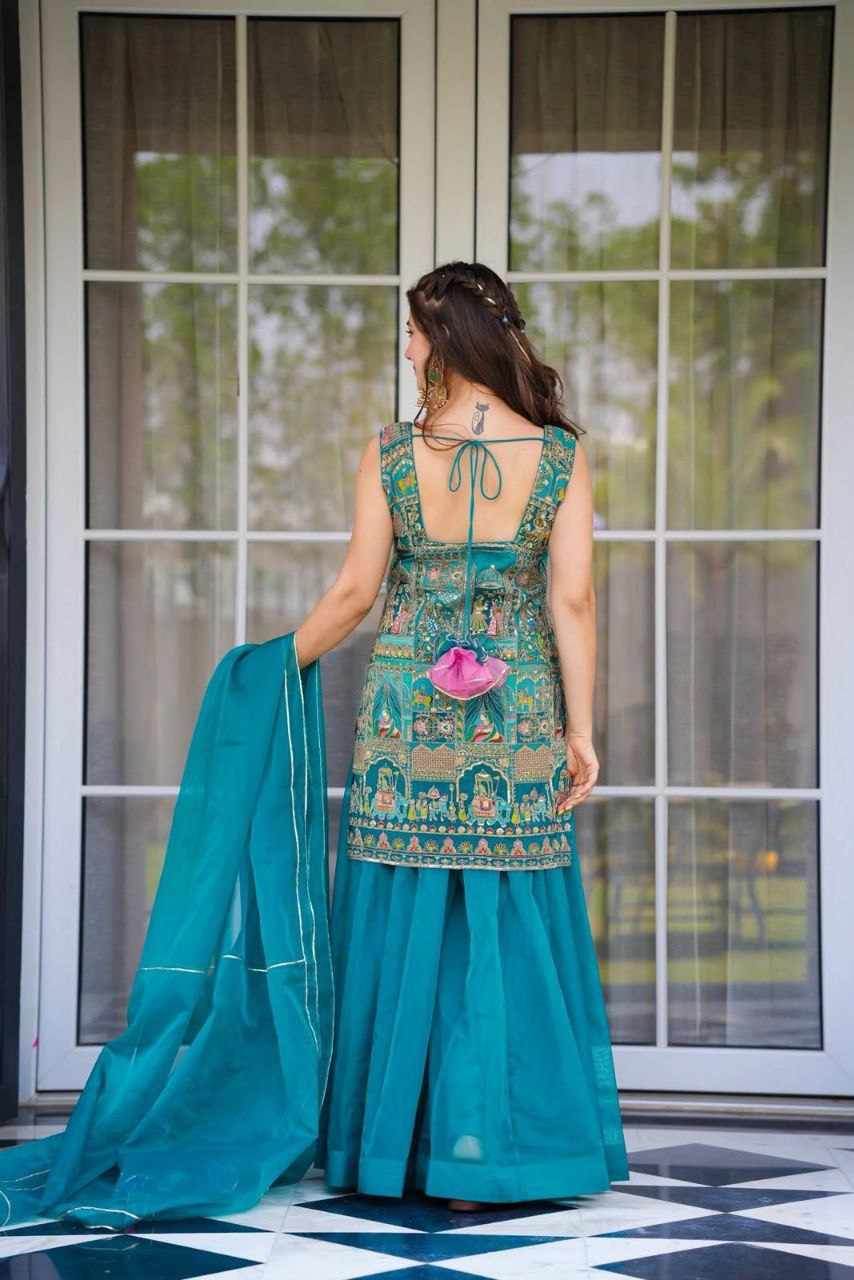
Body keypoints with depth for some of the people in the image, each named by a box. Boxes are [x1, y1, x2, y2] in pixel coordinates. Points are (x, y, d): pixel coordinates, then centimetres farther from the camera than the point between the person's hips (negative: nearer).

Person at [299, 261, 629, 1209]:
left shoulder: (390, 452, -6)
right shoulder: (560, 455, -4)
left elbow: (355, 591, -2)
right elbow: (573, 603, -5)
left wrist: (285, 661, 14)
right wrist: (580, 729, 0)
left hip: (406, 713, 0)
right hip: (518, 720, 0)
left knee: (403, 926, 8)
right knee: (507, 932, 7)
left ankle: (391, 1146, 16)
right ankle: (491, 1150, 10)